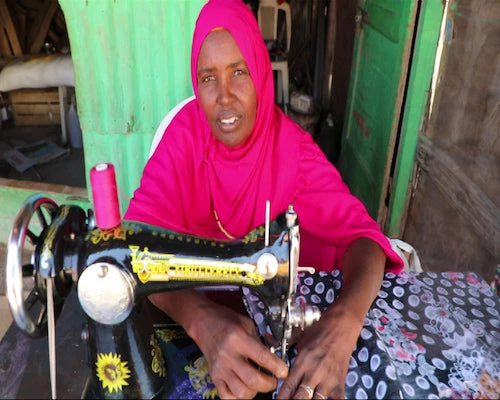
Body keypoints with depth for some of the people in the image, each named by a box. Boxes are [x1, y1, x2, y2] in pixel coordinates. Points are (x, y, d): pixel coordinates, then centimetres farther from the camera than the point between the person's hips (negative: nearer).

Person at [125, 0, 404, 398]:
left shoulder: (291, 146, -16)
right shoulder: (184, 137, -17)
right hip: (197, 300, 0)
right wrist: (201, 318, -45)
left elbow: (359, 233, -21)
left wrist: (345, 319, -42)